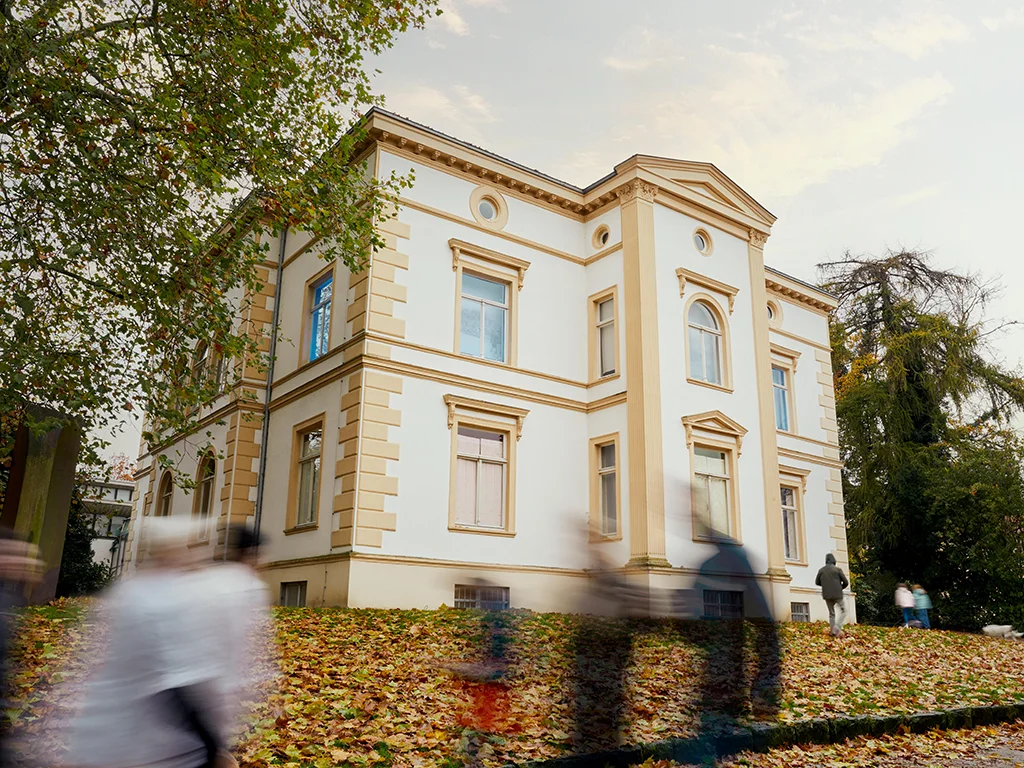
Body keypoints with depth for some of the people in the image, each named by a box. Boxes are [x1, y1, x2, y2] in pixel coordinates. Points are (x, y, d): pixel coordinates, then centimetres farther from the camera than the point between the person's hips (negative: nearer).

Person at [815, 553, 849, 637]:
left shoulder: (821, 570, 4)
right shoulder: (837, 569, -6)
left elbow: (817, 582, 11)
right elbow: (846, 582, -5)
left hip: (827, 595, 4)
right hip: (837, 594, -4)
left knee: (831, 613, 15)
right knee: (843, 611, 8)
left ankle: (834, 632, 11)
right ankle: (837, 628, -11)